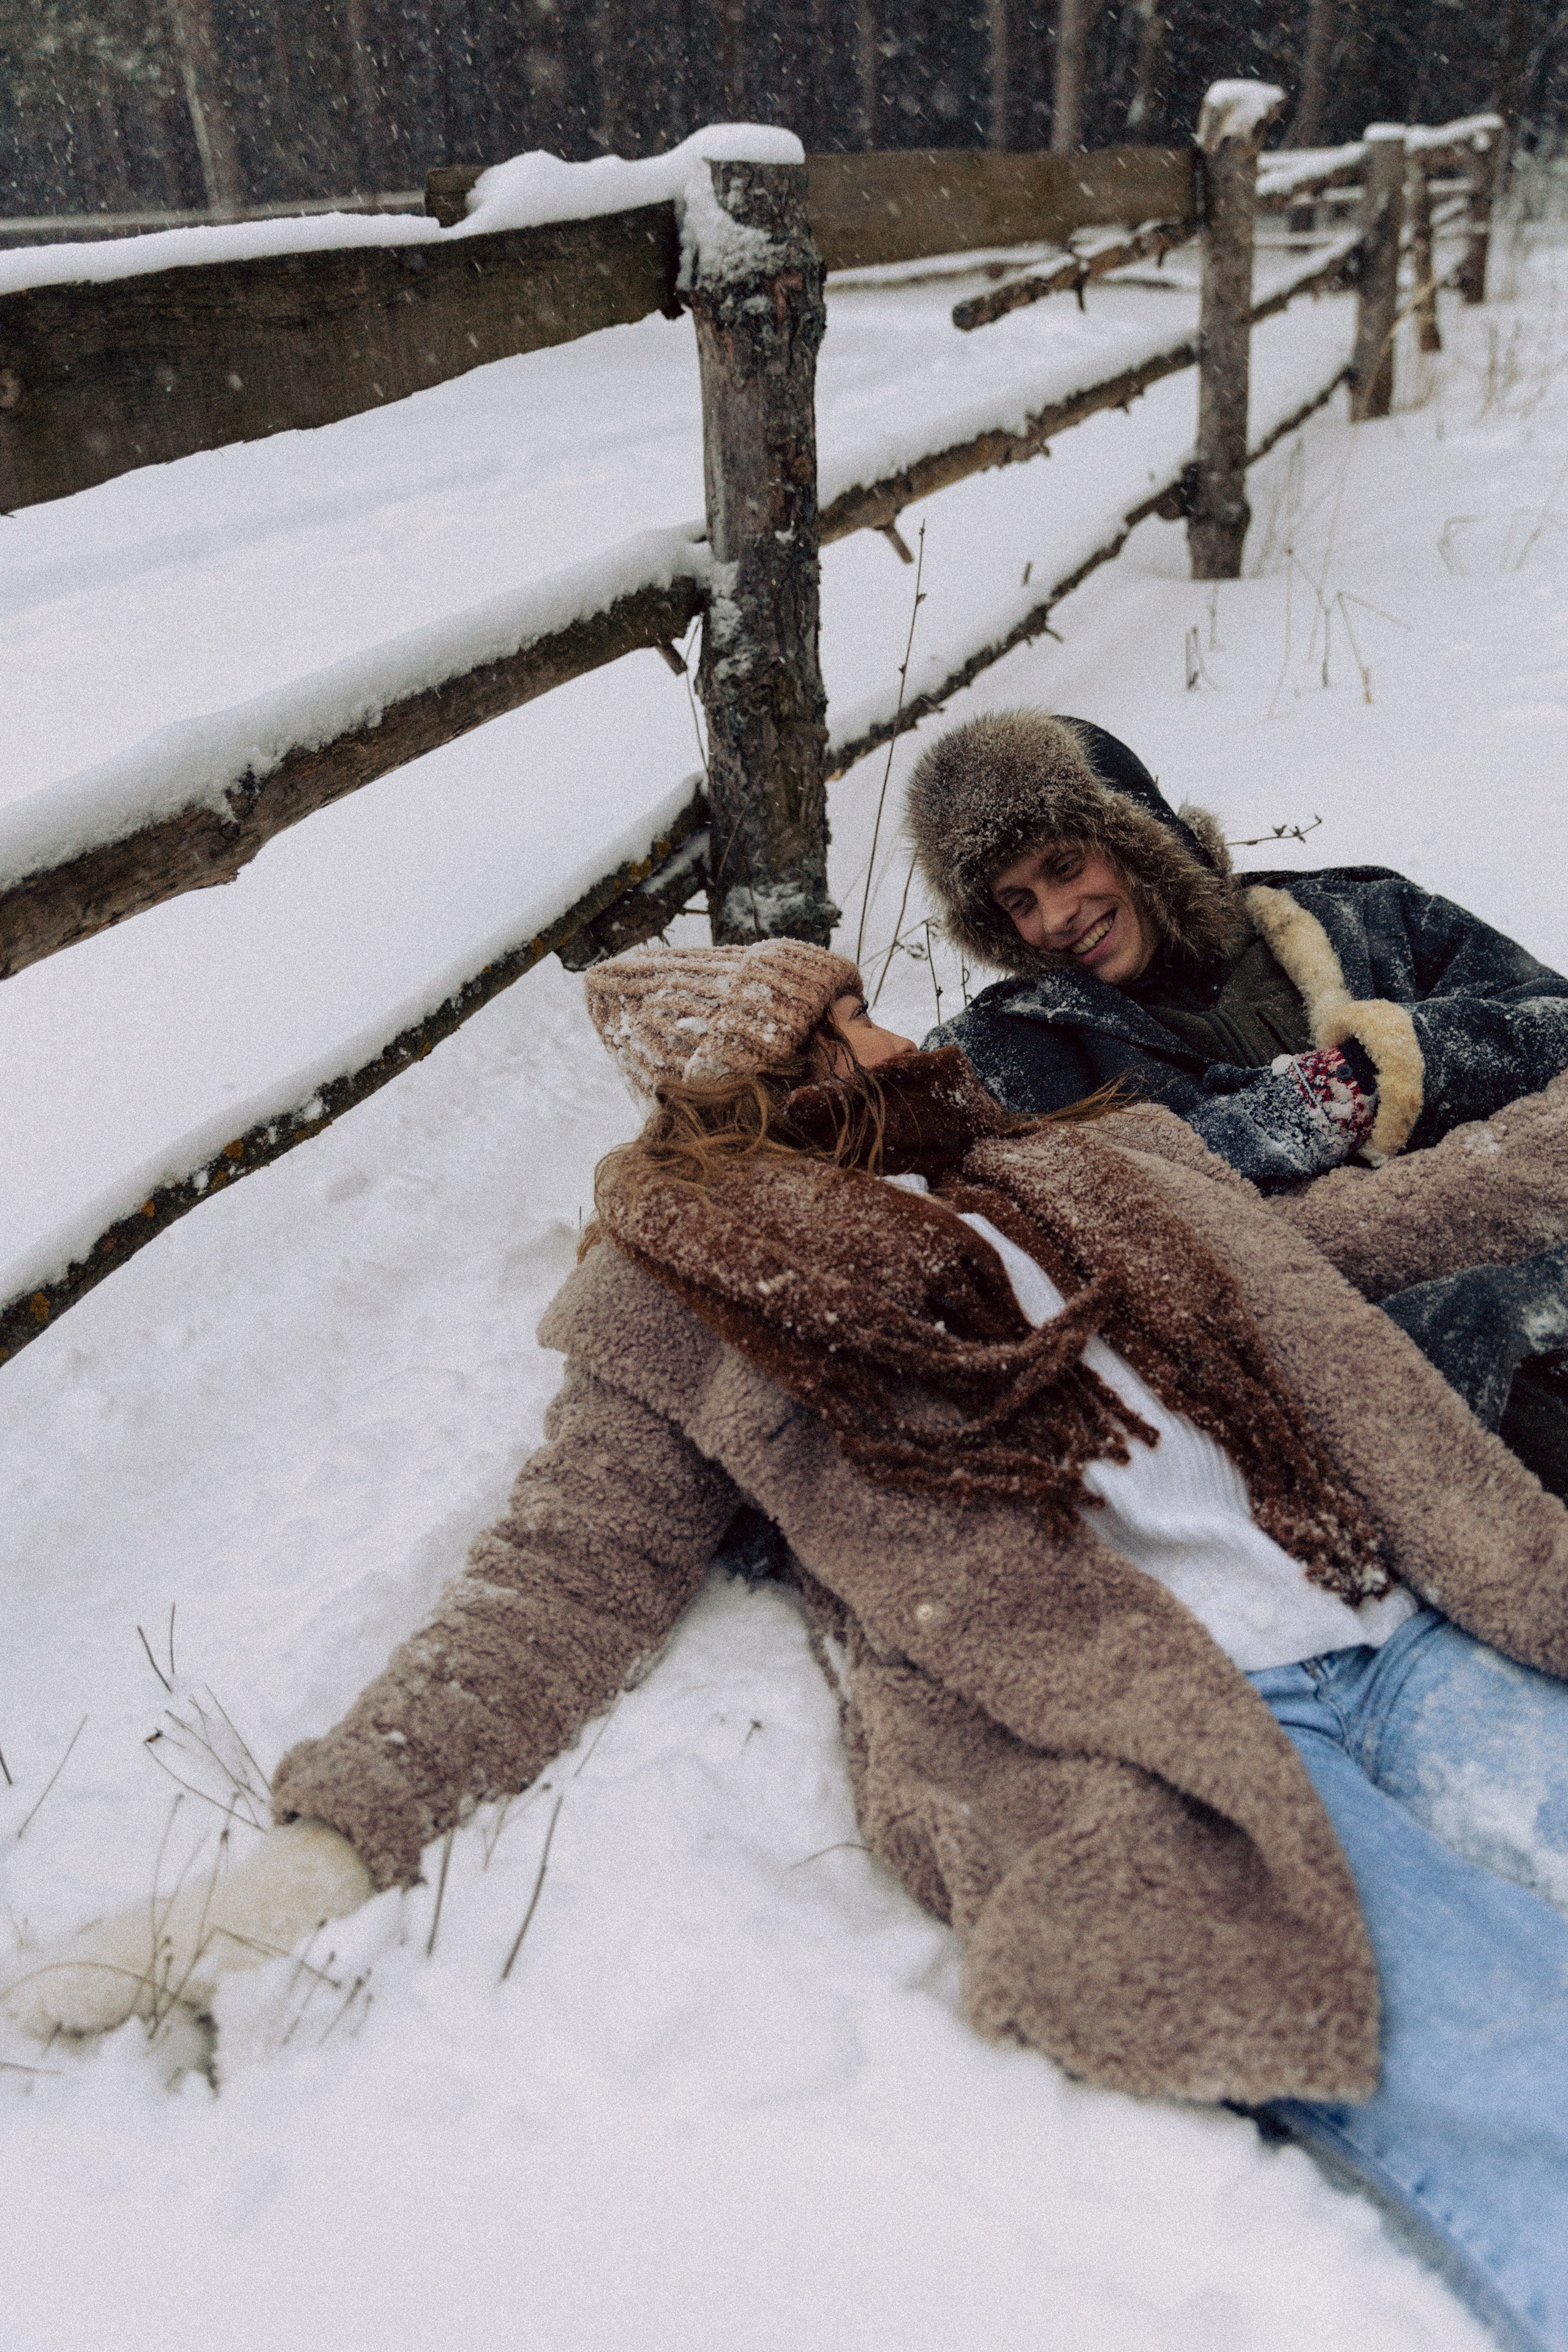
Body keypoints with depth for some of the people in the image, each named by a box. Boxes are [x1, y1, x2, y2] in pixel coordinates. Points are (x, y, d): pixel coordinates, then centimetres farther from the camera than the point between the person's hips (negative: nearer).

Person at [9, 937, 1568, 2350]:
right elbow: (559, 1591, 4)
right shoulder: (680, 1302, 11)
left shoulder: (1108, 1165, 27)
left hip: (1411, 1634, 6)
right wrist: (337, 1835, -8)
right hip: (1152, 1760, -5)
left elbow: (1341, 1242, 36)